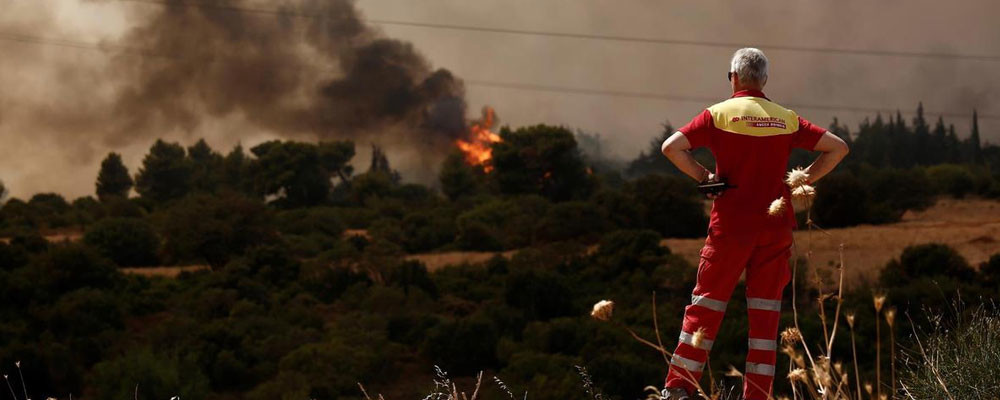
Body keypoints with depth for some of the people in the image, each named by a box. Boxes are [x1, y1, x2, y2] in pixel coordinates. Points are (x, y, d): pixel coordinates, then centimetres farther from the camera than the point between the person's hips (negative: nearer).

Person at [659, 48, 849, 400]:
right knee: (765, 311, 6)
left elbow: (672, 147, -12)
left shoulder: (719, 114, -2)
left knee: (706, 303, 4)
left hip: (731, 225, -2)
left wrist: (703, 176, -1)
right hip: (776, 226, 2)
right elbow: (838, 148, 7)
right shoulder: (787, 120, 7)